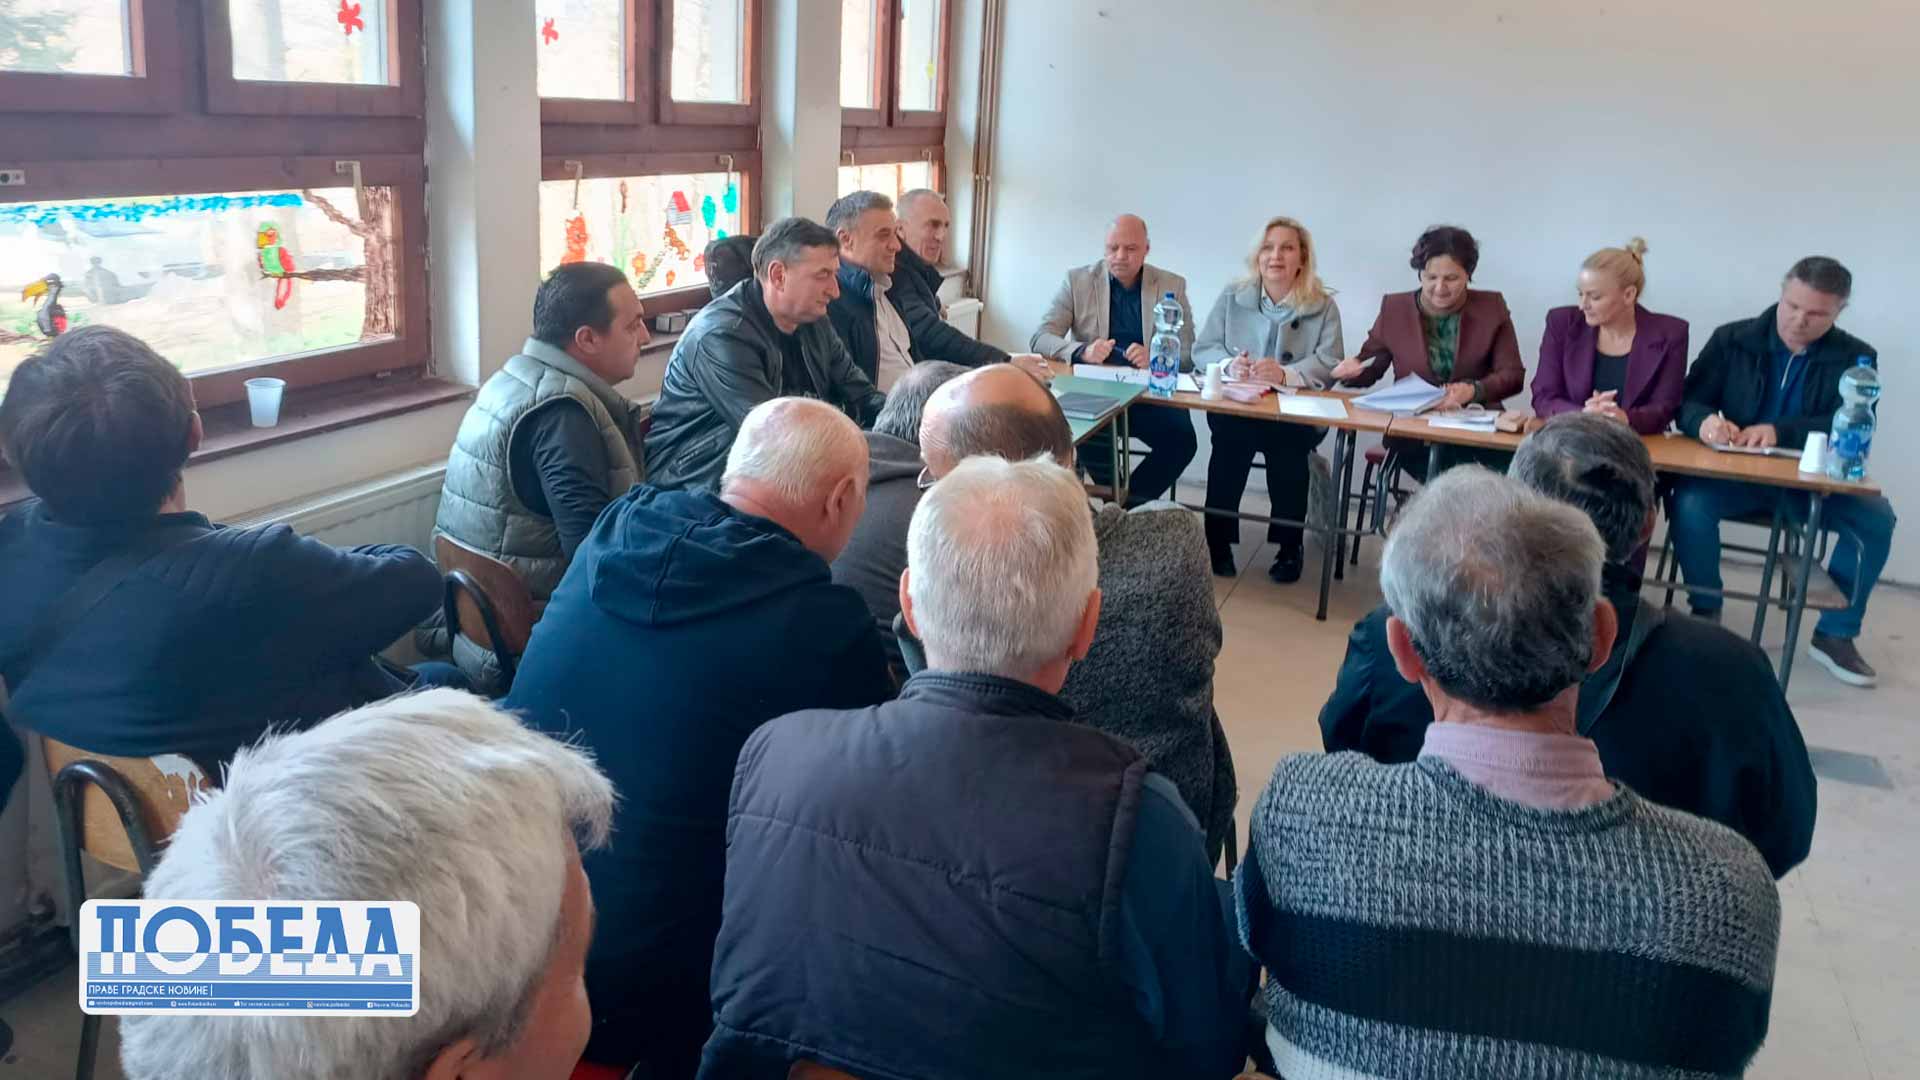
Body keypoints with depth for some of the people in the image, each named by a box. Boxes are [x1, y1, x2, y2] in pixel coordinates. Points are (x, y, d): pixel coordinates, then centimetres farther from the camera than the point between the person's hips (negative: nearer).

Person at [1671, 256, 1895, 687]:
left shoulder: (1855, 359, 2)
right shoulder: (1732, 339, 1)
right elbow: (1687, 403, -4)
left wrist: (1780, 432, -30)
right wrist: (1704, 421, -30)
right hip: (1733, 474, -1)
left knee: (1876, 517, -23)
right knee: (1689, 502, -32)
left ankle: (1835, 634, -4)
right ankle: (1705, 614, -10)